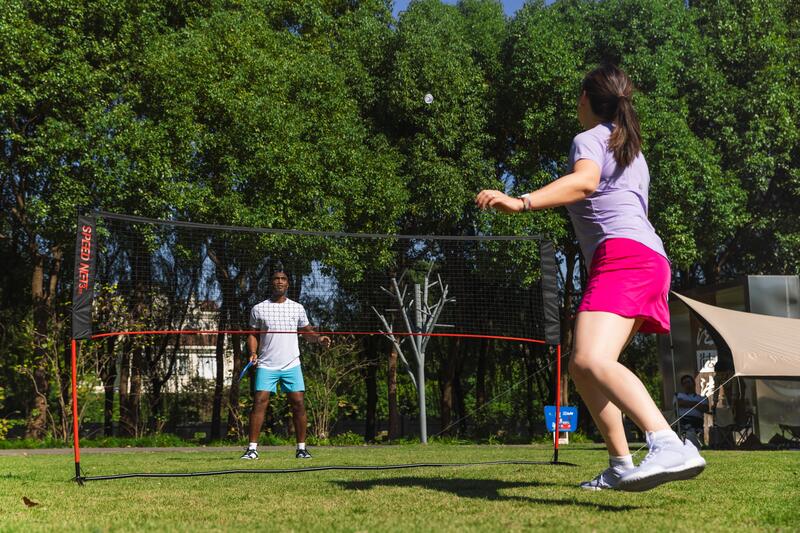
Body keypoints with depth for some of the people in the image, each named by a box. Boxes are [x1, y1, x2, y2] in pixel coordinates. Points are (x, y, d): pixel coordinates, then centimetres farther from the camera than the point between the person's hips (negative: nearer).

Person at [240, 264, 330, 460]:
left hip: (291, 365, 2)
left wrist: (319, 338, -3)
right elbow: (253, 334, 10)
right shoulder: (258, 309, 4)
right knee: (260, 402, -11)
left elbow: (306, 331, 17)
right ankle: (252, 447, -6)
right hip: (266, 365, -1)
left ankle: (301, 447, 7)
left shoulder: (297, 308, 9)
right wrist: (253, 353, -7)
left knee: (298, 404, -3)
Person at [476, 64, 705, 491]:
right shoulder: (632, 151, 29)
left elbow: (584, 181, -21)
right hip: (650, 260, 10)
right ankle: (620, 468, 16)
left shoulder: (589, 139, 2)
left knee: (591, 360, -29)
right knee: (581, 366, 16)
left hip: (622, 255, -10)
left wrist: (521, 202, -34)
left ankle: (671, 448, -49)